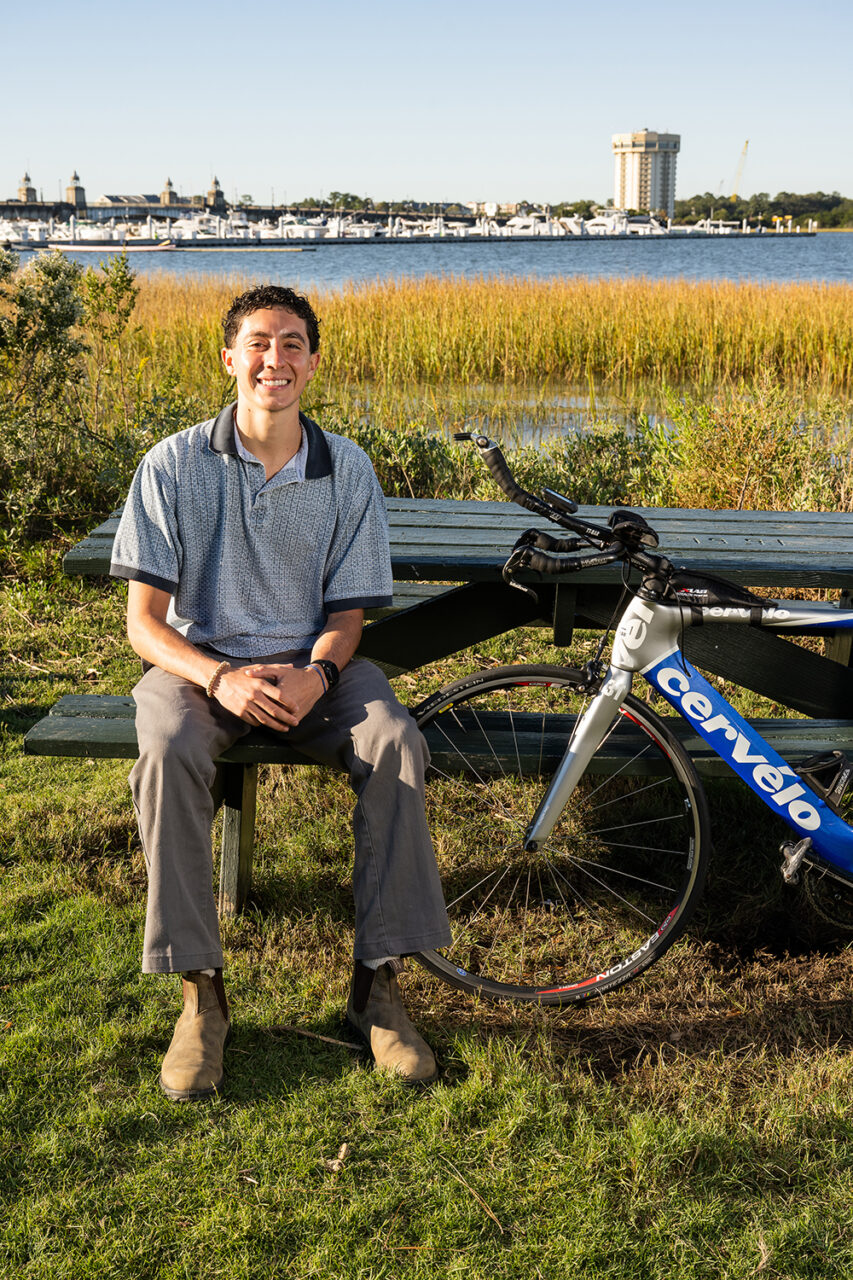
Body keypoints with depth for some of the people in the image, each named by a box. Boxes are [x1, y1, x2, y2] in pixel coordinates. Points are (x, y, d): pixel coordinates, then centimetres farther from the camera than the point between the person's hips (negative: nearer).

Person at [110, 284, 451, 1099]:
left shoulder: (346, 470, 0)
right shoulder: (175, 465, -5)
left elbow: (347, 611, 3)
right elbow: (143, 619, -6)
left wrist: (315, 674, -20)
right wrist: (220, 678, -25)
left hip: (311, 665, 2)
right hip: (198, 663, -1)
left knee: (396, 747, -29)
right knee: (167, 757, -35)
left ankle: (376, 980, -17)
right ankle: (199, 991, -21)